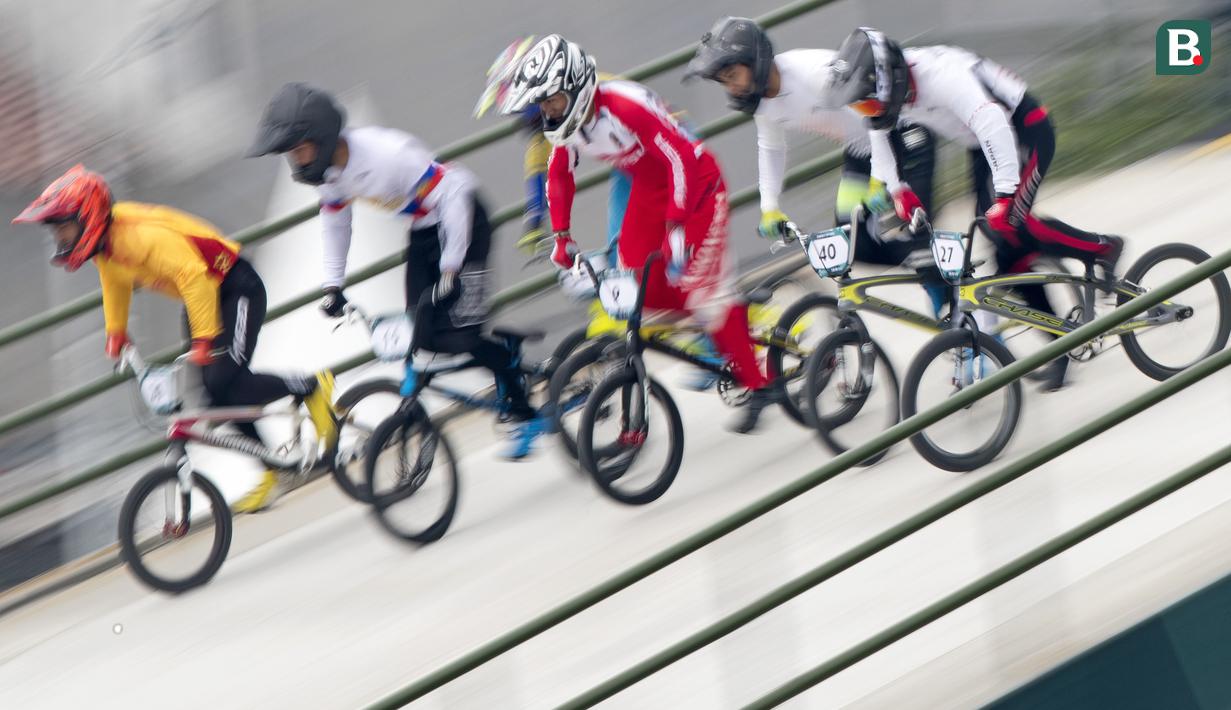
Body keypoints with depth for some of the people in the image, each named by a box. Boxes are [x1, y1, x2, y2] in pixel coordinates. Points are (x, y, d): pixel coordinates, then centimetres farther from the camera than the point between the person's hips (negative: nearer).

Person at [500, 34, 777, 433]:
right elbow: (559, 176, 8)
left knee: (703, 288, -13)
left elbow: (681, 159, -33)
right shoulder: (567, 122, -9)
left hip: (695, 181, -8)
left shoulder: (626, 106, -33)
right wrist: (561, 237, 5)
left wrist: (676, 228, -34)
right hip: (649, 187, 8)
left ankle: (756, 385, -4)